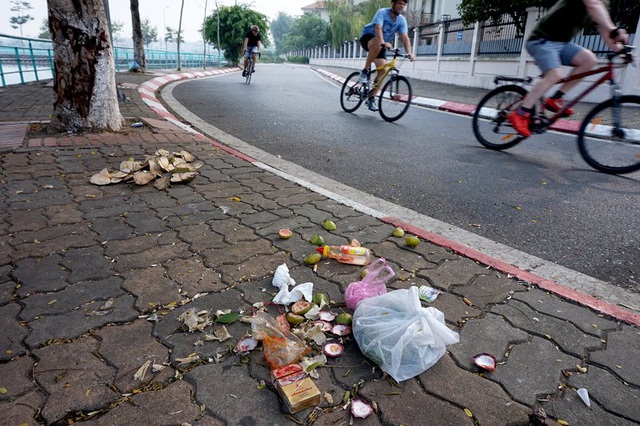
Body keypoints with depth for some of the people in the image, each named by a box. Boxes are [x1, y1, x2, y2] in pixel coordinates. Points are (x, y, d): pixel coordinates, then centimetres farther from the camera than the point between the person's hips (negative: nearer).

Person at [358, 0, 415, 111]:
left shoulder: (402, 20, -6)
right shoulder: (382, 12, -19)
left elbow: (405, 37, -17)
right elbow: (378, 28, -36)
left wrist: (409, 53, -34)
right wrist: (383, 42, -55)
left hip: (382, 44, 5)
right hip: (368, 37, -5)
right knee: (378, 44, -41)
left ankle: (371, 98, -1)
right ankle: (365, 71, -25)